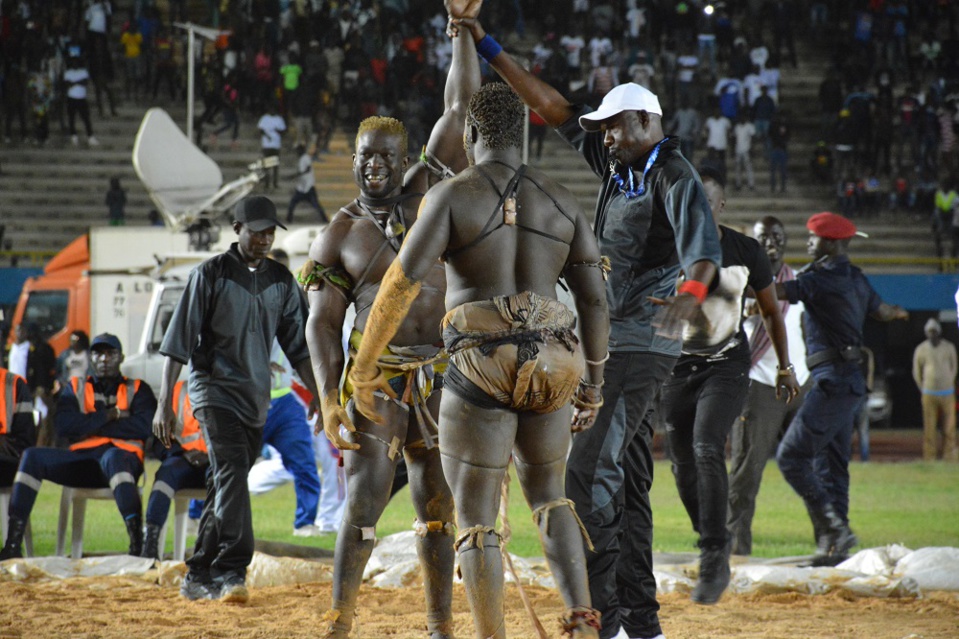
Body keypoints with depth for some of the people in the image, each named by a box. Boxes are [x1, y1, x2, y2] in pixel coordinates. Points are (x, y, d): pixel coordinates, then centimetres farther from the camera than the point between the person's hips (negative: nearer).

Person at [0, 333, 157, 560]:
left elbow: (144, 427, -5)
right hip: (81, 459, 3)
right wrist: (110, 415, -2)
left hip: (124, 458, -3)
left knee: (112, 457, -40)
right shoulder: (75, 388, 23)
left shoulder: (137, 389, 16)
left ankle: (137, 543, -53)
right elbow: (62, 425, 3)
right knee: (32, 456, -21)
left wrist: (88, 426, -3)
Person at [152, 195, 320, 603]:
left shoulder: (281, 281, 11)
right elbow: (179, 340, -6)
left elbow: (298, 345, 14)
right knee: (231, 469, -22)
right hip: (215, 389, -5)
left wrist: (318, 398, 6)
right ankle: (231, 573, -31)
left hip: (256, 399, 5)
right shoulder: (211, 274, -4)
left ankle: (199, 577, 16)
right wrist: (164, 404, -11)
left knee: (226, 486, 8)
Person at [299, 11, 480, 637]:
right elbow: (322, 326, -1)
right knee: (364, 502, -8)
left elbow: (460, 108, 1)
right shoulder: (339, 235, 2)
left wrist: (463, 25, -3)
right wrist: (330, 399, -12)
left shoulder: (429, 188, 5)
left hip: (440, 378, 2)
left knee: (438, 507, 6)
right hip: (375, 379, -2)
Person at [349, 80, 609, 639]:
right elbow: (595, 299, 6)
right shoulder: (563, 203, 6)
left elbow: (402, 284, -14)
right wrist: (594, 381, 18)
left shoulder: (451, 197, -6)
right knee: (549, 496, 23)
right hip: (550, 369, 4)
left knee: (476, 518, 7)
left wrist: (363, 368, -6)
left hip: (480, 371, -4)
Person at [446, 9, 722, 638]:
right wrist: (489, 49, 14)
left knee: (591, 470, -16)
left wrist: (692, 289, -52)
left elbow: (704, 248, -30)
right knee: (627, 479, 9)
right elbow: (553, 106, 17)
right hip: (612, 339, 9)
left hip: (641, 343, -9)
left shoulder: (676, 178, -13)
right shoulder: (618, 162, 13)